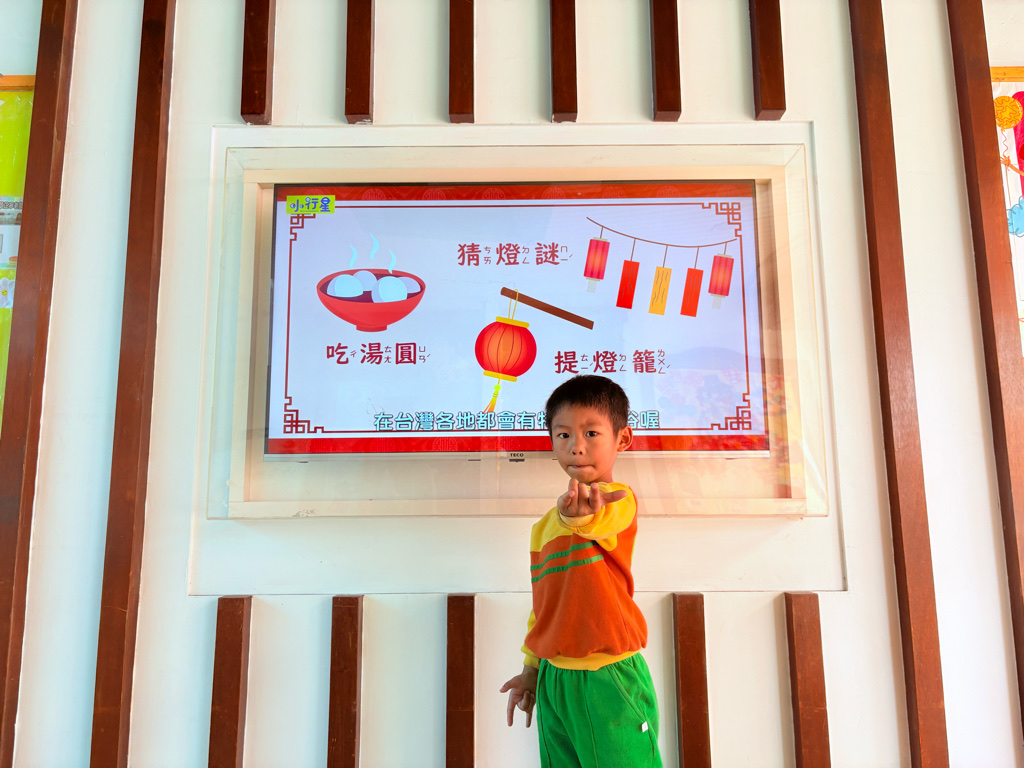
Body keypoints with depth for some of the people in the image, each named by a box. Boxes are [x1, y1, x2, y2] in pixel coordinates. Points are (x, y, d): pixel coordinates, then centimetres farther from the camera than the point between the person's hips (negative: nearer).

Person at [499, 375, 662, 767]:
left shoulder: (619, 499, -9)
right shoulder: (544, 526, 12)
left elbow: (601, 521, -34)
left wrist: (579, 513, -55)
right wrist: (531, 669, 19)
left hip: (608, 679, -6)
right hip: (554, 679, 6)